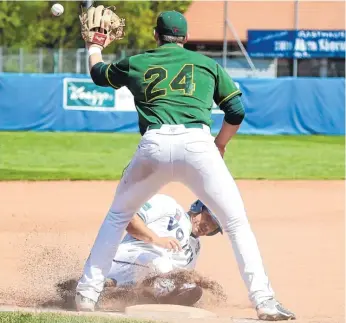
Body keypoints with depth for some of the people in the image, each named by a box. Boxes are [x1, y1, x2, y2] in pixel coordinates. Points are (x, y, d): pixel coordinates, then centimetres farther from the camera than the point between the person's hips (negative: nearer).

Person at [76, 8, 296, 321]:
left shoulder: (136, 63, 23)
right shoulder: (208, 64, 22)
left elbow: (99, 74, 43)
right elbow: (237, 112, 17)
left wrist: (94, 47, 64)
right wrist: (220, 145, 33)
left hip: (154, 144, 1)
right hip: (197, 143, -1)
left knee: (118, 214, 23)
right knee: (237, 222, 6)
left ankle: (87, 292, 18)